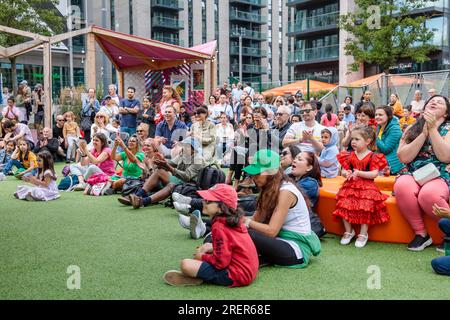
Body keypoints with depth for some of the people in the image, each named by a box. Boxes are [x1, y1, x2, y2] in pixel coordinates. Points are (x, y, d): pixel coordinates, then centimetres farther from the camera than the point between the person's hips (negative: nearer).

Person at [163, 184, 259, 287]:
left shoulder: (219, 227, -19)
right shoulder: (235, 220, 7)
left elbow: (220, 262, -21)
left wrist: (203, 257, -4)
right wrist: (212, 247, 10)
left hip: (236, 276, -10)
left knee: (186, 265, -19)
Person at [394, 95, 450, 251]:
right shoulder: (411, 129, 11)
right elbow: (404, 157, -3)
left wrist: (432, 129, -12)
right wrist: (424, 133, -8)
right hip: (412, 175, 2)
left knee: (428, 194, -37)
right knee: (402, 187, -34)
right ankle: (420, 233, -16)